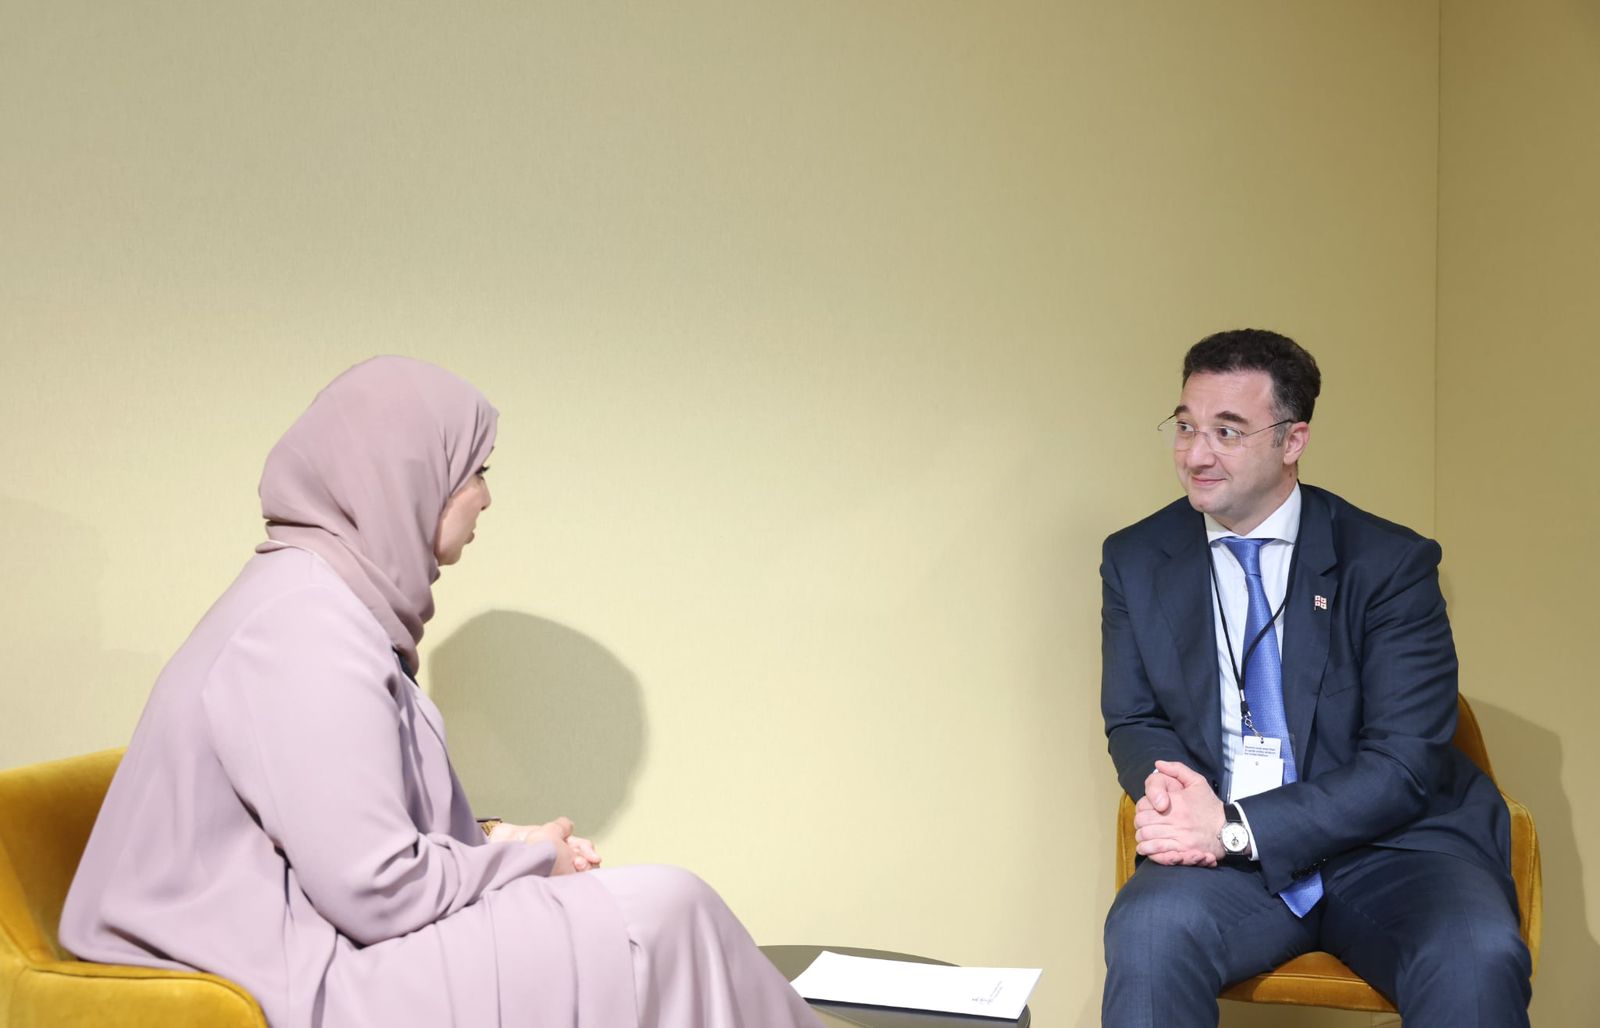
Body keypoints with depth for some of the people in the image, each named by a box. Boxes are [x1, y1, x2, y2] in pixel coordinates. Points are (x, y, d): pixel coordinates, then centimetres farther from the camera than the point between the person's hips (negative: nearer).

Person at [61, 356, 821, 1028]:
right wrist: (522, 857, -8)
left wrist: (500, 848, 3)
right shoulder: (308, 624, -21)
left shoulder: (341, 602, 11)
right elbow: (375, 889, -24)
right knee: (659, 915, -12)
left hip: (316, 937, 10)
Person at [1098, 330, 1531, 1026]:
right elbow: (1132, 723, 12)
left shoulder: (1390, 562, -4)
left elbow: (1405, 765, -10)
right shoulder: (1136, 562, 6)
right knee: (1149, 929, -33)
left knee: (1477, 956, -32)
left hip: (1387, 847, 0)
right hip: (1221, 848, 1)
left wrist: (1239, 826, -20)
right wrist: (1166, 781, -14)